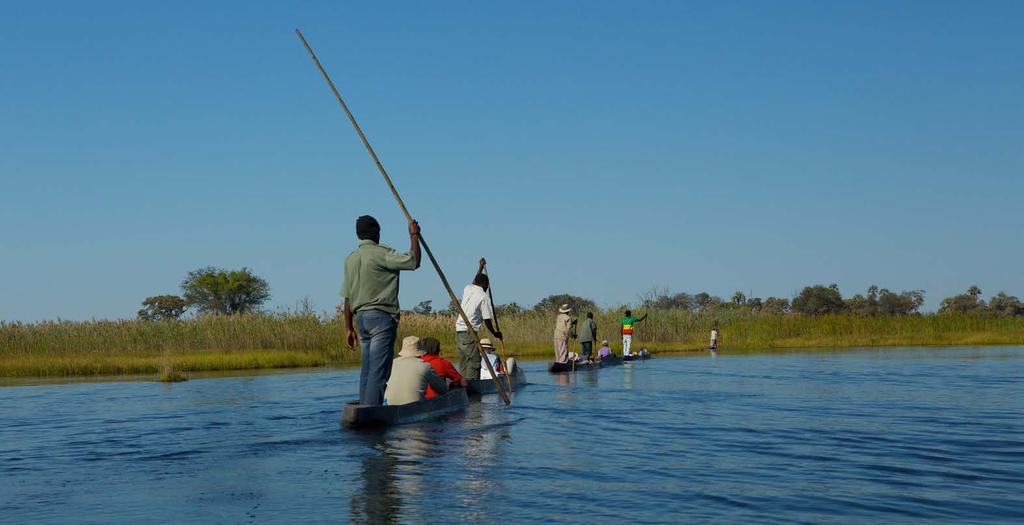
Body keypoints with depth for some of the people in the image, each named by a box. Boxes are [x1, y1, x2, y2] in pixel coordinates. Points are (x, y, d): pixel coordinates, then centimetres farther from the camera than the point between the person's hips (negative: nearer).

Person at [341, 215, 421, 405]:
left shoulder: (350, 259, 13)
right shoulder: (381, 253, -9)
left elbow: (348, 298, 14)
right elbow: (413, 261, -15)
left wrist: (349, 328, 17)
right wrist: (414, 236, -1)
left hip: (361, 317, 8)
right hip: (381, 317, -8)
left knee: (366, 371, 11)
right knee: (379, 371, -10)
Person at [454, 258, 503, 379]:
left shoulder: (467, 289, 12)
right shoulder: (484, 297, -7)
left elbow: (474, 282, 37)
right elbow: (487, 319, -6)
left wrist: (481, 267, 50)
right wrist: (495, 333, 9)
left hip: (458, 332, 8)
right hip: (469, 333, -8)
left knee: (463, 364, 10)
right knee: (474, 363, -10)